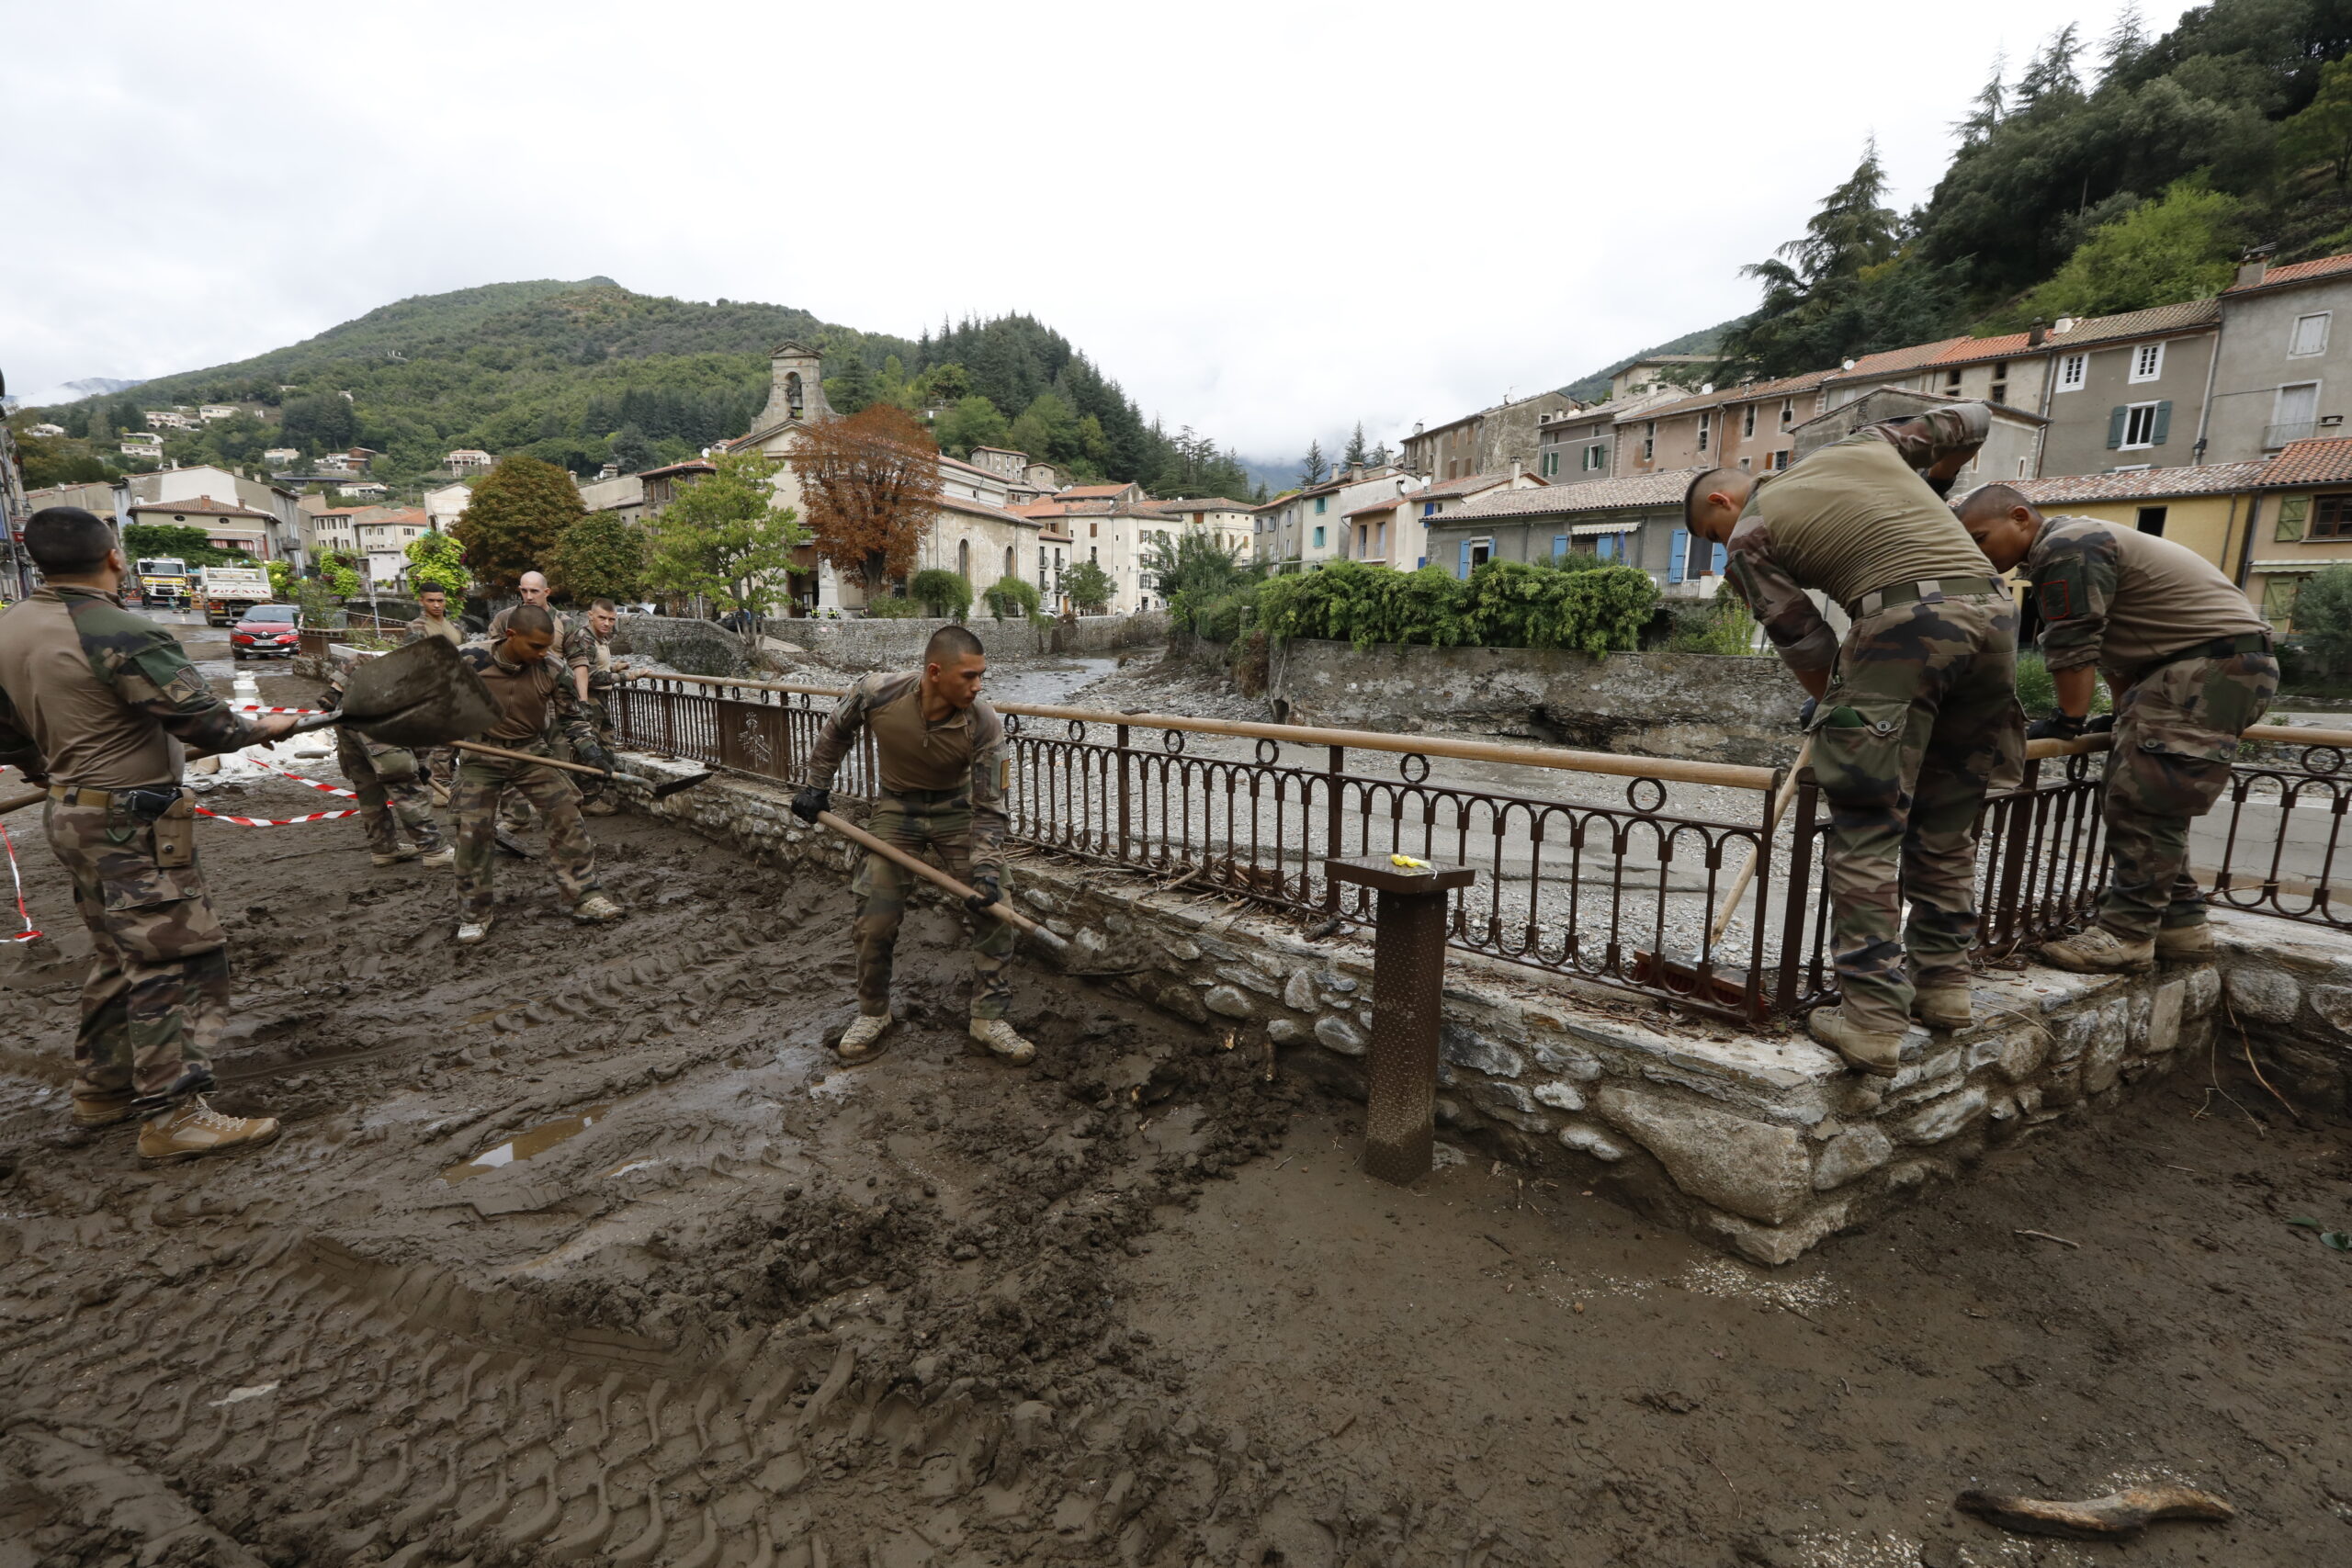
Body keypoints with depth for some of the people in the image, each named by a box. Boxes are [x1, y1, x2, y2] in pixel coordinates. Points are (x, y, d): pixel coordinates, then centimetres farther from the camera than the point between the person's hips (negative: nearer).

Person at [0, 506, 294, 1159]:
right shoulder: (123, 635, -21)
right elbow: (206, 724, -21)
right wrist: (266, 726, -1)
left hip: (72, 815, 9)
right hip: (134, 824, -9)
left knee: (118, 955, 21)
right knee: (177, 961, -3)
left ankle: (100, 1087, 32)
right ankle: (172, 1116, 2)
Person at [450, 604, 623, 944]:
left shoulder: (551, 671, -11)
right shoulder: (468, 659, -15)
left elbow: (572, 715, 1)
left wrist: (588, 747, -13)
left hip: (532, 753, 1)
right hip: (481, 754, -1)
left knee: (567, 816, -7)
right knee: (472, 832, -1)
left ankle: (585, 897, 3)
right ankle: (474, 914, 16)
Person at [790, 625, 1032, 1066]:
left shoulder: (984, 722, -27)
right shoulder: (876, 694, -25)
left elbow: (989, 808, -18)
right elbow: (837, 732, 0)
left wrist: (985, 866, -28)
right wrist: (817, 786, 6)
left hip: (958, 810, 0)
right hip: (897, 809, 1)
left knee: (993, 907, -10)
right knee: (875, 921, 0)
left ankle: (988, 1021, 5)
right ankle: (873, 1015, 25)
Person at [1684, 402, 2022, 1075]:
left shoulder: (1749, 538, 7)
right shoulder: (1863, 443, 25)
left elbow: (1802, 641, 7)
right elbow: (1968, 420, 38)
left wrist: (1830, 703, 24)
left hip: (1900, 622, -7)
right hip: (1991, 613, 7)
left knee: (1866, 832, -2)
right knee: (1946, 827, 16)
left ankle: (1871, 1019, -5)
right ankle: (1942, 984, 24)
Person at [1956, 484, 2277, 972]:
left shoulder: (2066, 548, -17)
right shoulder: (2070, 548, 17)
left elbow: (2071, 649, -17)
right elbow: (2109, 644, 21)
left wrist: (2069, 721, -8)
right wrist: (2128, 714, 23)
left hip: (2218, 662, -11)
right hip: (2186, 665, 11)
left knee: (2143, 803, -13)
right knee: (2152, 804, 12)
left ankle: (2126, 938, -10)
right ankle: (2181, 925, 18)